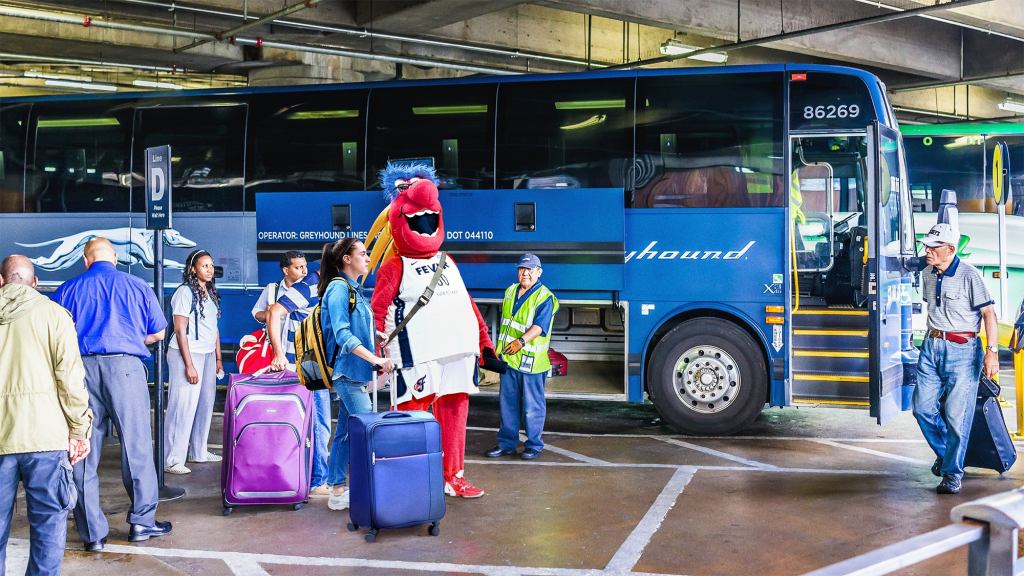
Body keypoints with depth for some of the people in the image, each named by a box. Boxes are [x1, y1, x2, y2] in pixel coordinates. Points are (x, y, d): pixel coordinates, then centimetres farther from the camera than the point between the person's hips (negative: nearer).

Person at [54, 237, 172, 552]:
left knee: (84, 451, 8)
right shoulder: (138, 286, 7)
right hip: (125, 367, -1)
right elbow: (158, 333, 13)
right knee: (136, 445, 9)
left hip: (81, 368, 2)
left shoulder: (68, 289, 9)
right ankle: (142, 521, 16)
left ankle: (93, 533, 12)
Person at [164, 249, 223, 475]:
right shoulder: (185, 292, -11)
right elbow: (180, 330, -13)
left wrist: (218, 358, 15)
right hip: (186, 354, -8)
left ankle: (198, 451, 22)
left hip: (207, 354, 8)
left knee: (205, 404, 10)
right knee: (183, 407, -7)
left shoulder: (210, 293, 13)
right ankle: (173, 460, -2)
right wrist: (188, 365, -16)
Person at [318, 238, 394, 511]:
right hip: (348, 371, -9)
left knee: (346, 432, 12)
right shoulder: (339, 288, -12)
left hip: (355, 373, 9)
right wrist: (375, 359, -28)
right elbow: (342, 334, -21)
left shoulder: (354, 290, 17)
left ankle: (338, 491, 18)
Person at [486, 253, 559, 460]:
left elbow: (539, 326, -22)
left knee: (532, 406, 1)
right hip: (508, 358, 7)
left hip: (531, 361, -7)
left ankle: (534, 445, 13)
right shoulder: (510, 291, 14)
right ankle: (506, 443, 22)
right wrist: (501, 347, 23)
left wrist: (522, 341, -37)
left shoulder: (545, 297, -9)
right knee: (507, 403, 12)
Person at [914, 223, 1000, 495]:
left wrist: (991, 352, -18)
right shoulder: (927, 274, 9)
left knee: (957, 415, -5)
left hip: (962, 350, -6)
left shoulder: (969, 275, -11)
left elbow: (988, 313, -12)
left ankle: (952, 474, 7)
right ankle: (944, 452, 30)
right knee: (923, 407, 4)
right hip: (931, 346, 6)